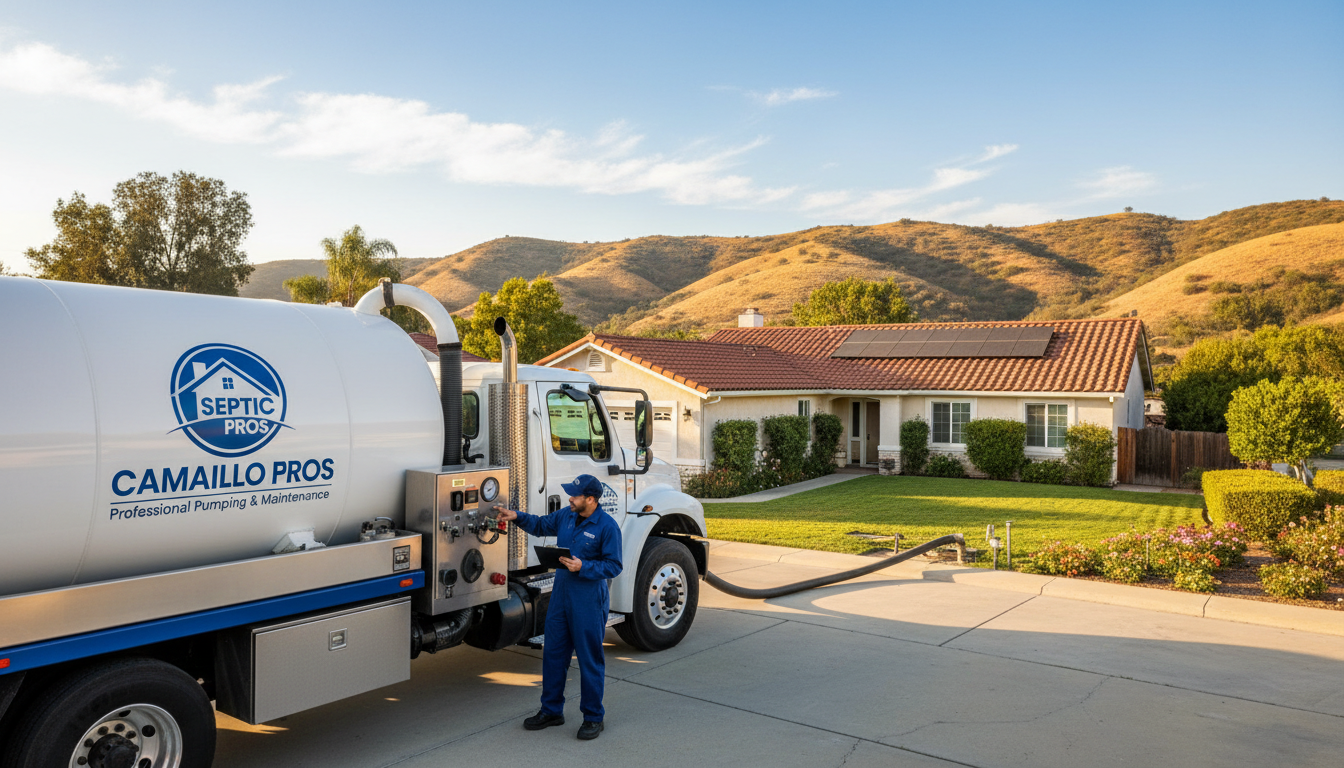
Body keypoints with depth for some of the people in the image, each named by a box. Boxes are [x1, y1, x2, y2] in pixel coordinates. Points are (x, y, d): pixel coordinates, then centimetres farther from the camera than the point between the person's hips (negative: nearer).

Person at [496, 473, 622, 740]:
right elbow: (541, 525, 21)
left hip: (589, 600, -7)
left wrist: (583, 567, -25)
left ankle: (593, 717, 19)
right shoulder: (567, 515, 4)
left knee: (590, 660, 4)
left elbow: (613, 566, -15)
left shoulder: (607, 526, -16)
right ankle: (551, 711, 30)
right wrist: (517, 517, 6)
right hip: (561, 594, 7)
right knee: (553, 653, 15)